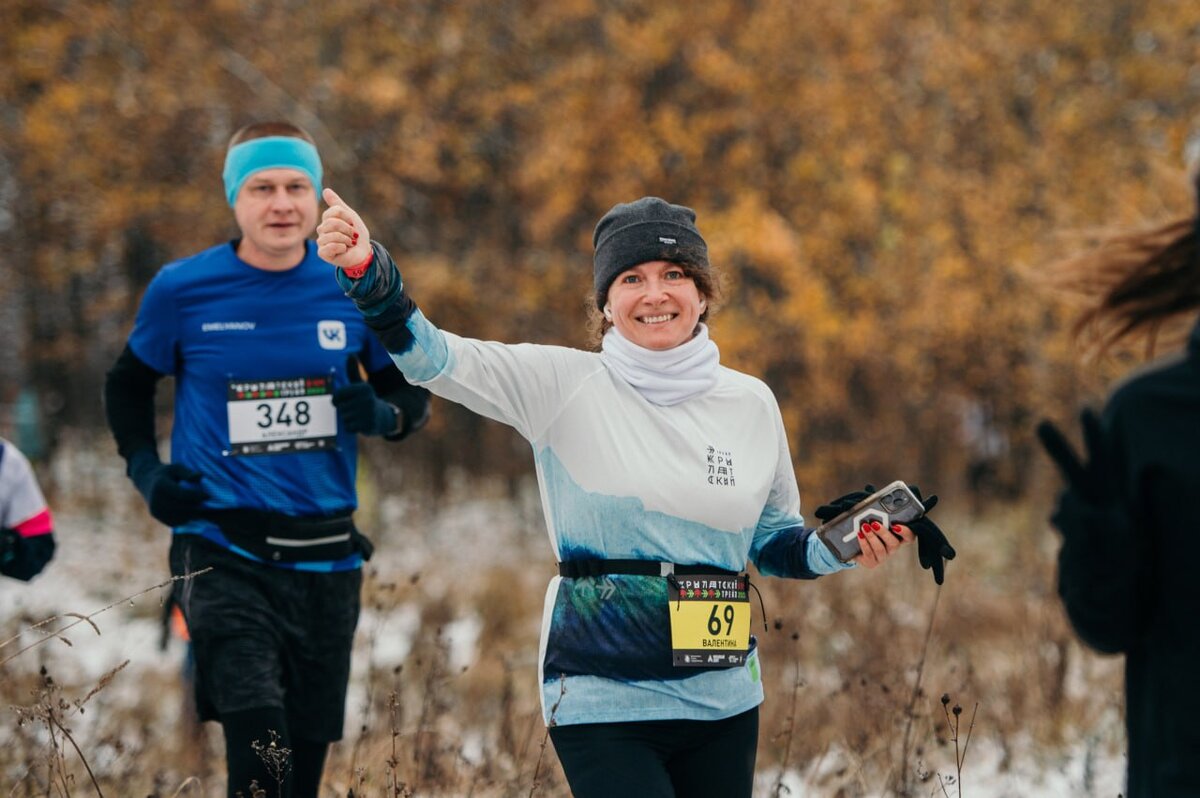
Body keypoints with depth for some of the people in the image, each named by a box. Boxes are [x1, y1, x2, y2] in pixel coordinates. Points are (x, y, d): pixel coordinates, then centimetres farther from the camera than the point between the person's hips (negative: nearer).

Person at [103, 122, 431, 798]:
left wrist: (381, 414, -9)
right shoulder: (183, 290, -2)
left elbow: (415, 394, 13)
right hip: (223, 556, -3)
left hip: (326, 559, 3)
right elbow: (129, 384, 15)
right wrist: (146, 471, 0)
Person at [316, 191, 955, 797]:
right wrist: (367, 272, -30)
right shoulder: (564, 386, -3)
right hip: (601, 703, -4)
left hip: (725, 703, 4)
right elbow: (430, 356, -14)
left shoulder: (751, 404, 8)